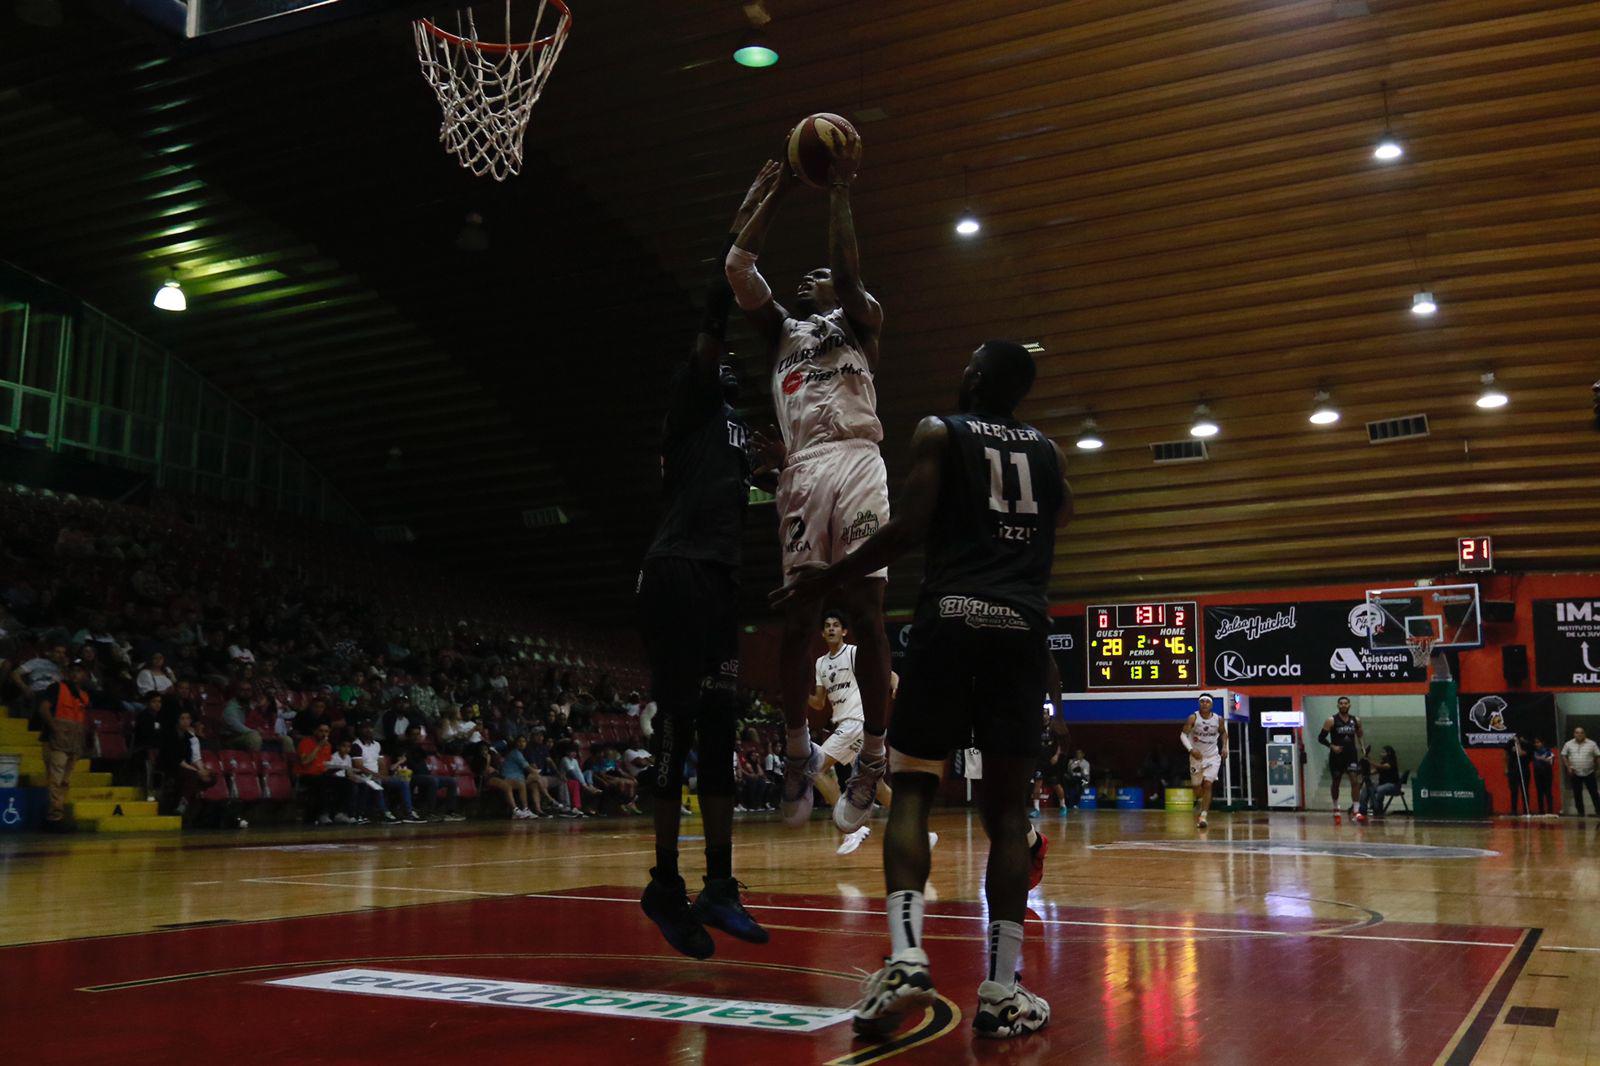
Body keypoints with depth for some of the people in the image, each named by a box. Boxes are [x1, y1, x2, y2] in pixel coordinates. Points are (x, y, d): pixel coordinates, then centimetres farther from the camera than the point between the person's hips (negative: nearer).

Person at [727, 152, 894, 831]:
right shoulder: (780, 329, 29)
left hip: (857, 462, -2)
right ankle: (799, 750, 7)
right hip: (802, 469, 3)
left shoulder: (859, 320, 22)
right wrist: (778, 192, 21)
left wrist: (839, 194, 5)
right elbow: (737, 267, 18)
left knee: (865, 610, -9)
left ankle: (873, 757, -7)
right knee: (797, 614, -3)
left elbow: (848, 270, 1)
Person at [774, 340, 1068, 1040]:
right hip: (1024, 625, 3)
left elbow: (909, 528, -6)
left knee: (911, 790, 2)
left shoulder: (938, 432, 7)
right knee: (1007, 806, 5)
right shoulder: (1048, 451, 20)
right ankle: (1002, 990, 1)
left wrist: (826, 579, 2)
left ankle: (905, 958, -16)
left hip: (951, 617, -3)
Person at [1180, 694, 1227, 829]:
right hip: (1197, 756, 0)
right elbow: (1183, 734, -16)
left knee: (1208, 784, -16)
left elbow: (1223, 733, 16)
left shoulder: (1218, 719, -3)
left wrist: (1224, 747, 2)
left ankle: (1203, 816, -15)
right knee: (1197, 786, 12)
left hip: (1213, 756, 0)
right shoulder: (1193, 718, -11)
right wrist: (1191, 749, -30)